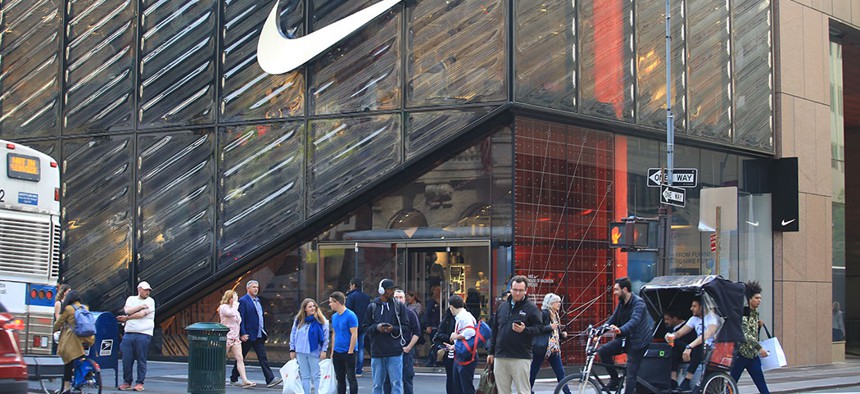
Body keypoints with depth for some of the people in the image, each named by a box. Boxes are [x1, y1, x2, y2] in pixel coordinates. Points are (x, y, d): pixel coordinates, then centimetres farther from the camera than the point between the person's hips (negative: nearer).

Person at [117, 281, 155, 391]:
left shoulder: (150, 301, 4)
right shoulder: (131, 299, 15)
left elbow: (142, 314, -7)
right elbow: (127, 310, -4)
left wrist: (126, 318, 1)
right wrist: (141, 306, -9)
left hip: (143, 334, -3)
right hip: (129, 334, 3)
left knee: (141, 360, -2)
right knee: (126, 359, 1)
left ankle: (140, 383, 5)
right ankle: (127, 382, 12)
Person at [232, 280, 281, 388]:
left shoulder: (258, 300, 16)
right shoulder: (243, 301, -9)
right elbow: (241, 318, -14)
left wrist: (264, 331, 15)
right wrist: (242, 334, -20)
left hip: (259, 336, 7)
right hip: (248, 336, -7)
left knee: (263, 357, -1)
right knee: (241, 357, 5)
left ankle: (270, 379, -8)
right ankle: (233, 378, 18)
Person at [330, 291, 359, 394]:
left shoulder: (350, 315, -13)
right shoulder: (334, 316, 10)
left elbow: (354, 335, -14)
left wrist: (350, 351, -16)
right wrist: (332, 352, 13)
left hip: (348, 352, -7)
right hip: (337, 353, 7)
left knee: (351, 378, -3)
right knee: (340, 379, 12)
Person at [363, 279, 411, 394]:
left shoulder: (399, 306, 5)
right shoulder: (372, 307, 7)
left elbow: (407, 328, 3)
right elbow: (365, 328, 7)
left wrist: (394, 329, -15)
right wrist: (376, 327, -12)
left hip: (395, 352, -1)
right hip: (377, 352, 1)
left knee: (396, 383, -3)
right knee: (377, 384, 9)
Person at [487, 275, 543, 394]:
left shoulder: (531, 308, 0)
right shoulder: (502, 306, 16)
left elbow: (539, 328, -5)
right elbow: (495, 330, 20)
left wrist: (525, 330, -23)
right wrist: (491, 352, 18)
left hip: (521, 357, -5)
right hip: (500, 357, 5)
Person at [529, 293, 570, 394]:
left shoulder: (556, 315, 15)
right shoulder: (543, 313, -9)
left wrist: (562, 334, 7)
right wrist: (550, 327, -21)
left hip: (555, 349, 8)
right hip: (542, 348, -8)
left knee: (560, 372, 4)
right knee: (533, 372, 0)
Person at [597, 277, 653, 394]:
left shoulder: (638, 303, -17)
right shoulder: (621, 303, 8)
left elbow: (634, 321, -34)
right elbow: (613, 320, 13)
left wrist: (620, 330, -51)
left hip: (637, 341, -7)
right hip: (625, 339, 7)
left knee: (631, 374, -8)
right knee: (603, 351, -10)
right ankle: (614, 379, 3)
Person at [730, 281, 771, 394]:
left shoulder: (755, 313, 13)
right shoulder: (744, 313, -13)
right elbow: (745, 334, -24)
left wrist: (759, 325, 4)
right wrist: (759, 348, -29)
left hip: (753, 355, 7)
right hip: (741, 353, -7)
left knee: (761, 383, 1)